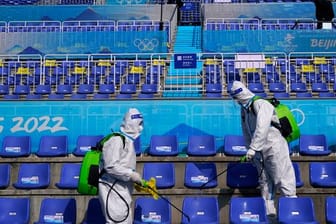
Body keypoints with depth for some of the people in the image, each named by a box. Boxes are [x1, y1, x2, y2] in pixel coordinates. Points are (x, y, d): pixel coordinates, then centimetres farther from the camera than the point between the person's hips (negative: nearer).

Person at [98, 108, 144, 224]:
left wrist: (139, 181, 12)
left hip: (122, 191, 10)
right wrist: (131, 174, -19)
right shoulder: (116, 140, -14)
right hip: (112, 190, -10)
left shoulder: (128, 141, 16)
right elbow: (110, 166, -22)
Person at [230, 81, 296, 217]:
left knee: (282, 180, -9)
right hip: (259, 151, 8)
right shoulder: (244, 109, 11)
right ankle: (268, 210, 18)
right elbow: (247, 133, 18)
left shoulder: (261, 105, -15)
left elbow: (262, 128, -28)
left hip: (274, 148, -8)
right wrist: (249, 149, 18)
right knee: (265, 182, 11)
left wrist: (253, 148, -32)